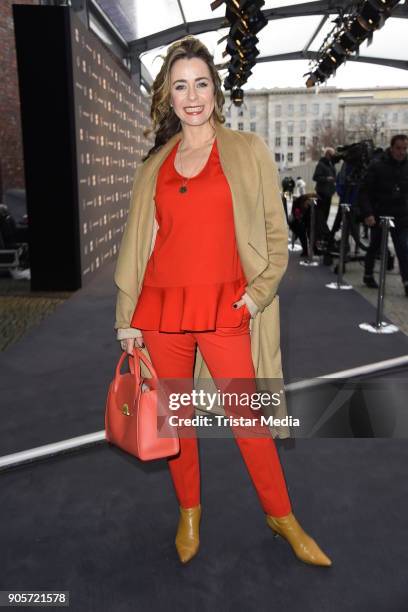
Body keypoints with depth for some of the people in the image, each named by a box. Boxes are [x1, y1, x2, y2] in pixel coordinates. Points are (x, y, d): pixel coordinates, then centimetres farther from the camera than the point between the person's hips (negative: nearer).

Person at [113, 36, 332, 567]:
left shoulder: (248, 151, 4)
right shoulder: (154, 165, 10)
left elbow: (276, 231, 5)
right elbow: (136, 242, 10)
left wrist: (261, 290, -7)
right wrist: (126, 317, 7)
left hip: (225, 310, -2)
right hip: (162, 310, 3)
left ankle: (282, 517, 26)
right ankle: (189, 513, 35)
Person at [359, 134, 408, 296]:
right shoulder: (377, 166, -7)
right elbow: (364, 192, -9)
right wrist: (368, 213, -17)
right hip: (379, 215, -2)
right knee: (374, 247, 13)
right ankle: (368, 275, 31)